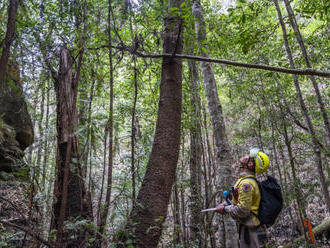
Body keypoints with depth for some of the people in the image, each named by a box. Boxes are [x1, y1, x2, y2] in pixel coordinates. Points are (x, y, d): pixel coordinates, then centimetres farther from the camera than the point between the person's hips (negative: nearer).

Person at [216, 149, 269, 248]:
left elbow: (243, 210, -26)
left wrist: (224, 209, -13)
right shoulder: (245, 180, 9)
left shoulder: (246, 183, -23)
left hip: (249, 231, -10)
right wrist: (226, 204, 9)